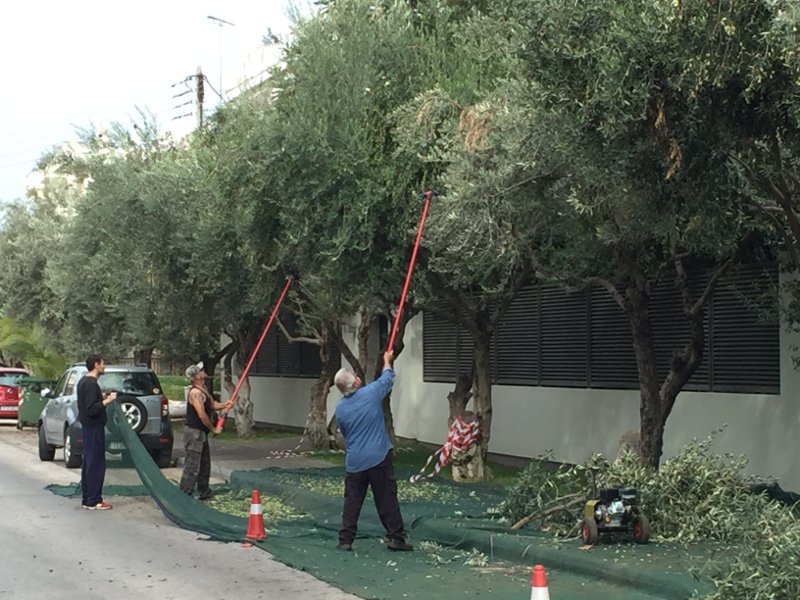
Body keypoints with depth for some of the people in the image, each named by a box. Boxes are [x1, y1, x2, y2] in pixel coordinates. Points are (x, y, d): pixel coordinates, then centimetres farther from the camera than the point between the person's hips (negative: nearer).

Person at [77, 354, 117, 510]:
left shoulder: (84, 381, 12)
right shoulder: (91, 384, -18)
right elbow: (92, 409, -24)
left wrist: (102, 397, 16)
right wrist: (107, 401, -18)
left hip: (88, 427, 10)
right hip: (94, 427, -10)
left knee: (88, 463, 13)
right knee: (96, 464, -6)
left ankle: (87, 499, 18)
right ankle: (94, 501, -3)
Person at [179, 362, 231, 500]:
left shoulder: (203, 389, 12)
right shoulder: (196, 393, -20)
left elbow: (212, 404, 19)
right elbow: (202, 415, -22)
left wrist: (224, 405, -2)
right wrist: (213, 429, -11)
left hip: (201, 433, 11)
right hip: (194, 433, -11)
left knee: (205, 464, 20)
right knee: (192, 467, -11)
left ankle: (204, 493, 30)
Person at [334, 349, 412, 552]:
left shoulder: (340, 409, 2)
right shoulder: (370, 393, -9)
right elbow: (387, 379, 11)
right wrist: (387, 361, 30)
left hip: (354, 462, 3)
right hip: (378, 458, -3)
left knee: (352, 501, 8)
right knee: (387, 499, 3)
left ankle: (345, 540, 6)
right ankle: (395, 537, 7)